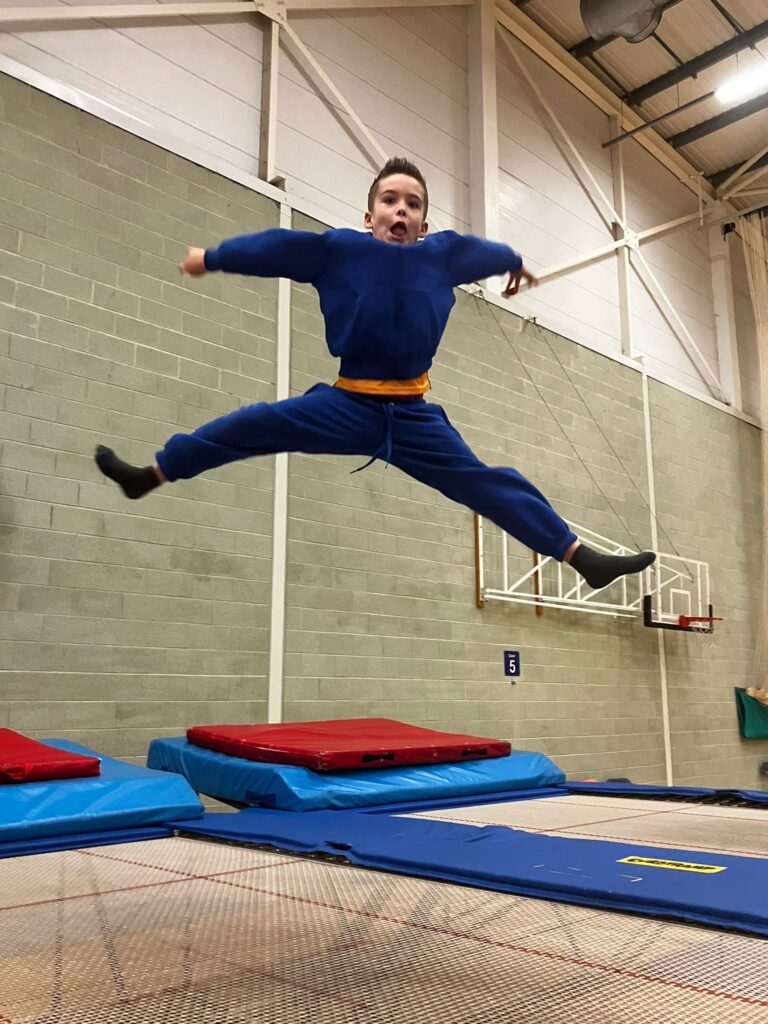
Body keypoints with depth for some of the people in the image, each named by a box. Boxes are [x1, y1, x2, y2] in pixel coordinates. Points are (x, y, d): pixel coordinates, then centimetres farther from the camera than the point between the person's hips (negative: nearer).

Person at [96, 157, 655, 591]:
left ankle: (582, 556, 3)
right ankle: (147, 476, 12)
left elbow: (485, 252, 25)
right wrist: (211, 258, 22)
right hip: (346, 405, -1)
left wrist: (516, 263, 47)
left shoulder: (445, 254, 4)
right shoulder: (337, 248, -2)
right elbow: (275, 246, 10)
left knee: (487, 484, -2)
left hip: (415, 416, 1)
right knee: (247, 427, -7)